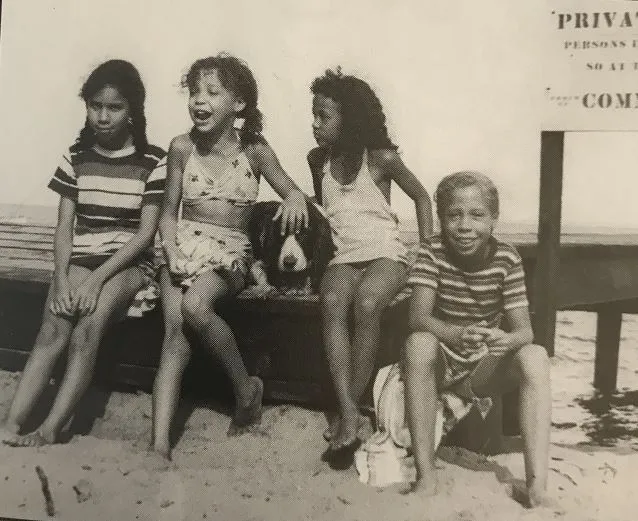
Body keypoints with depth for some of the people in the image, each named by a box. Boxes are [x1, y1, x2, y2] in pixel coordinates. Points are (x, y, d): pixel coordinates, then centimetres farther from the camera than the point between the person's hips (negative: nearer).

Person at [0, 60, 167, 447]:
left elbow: (146, 233, -9)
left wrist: (98, 278, -19)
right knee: (53, 330, -24)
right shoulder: (76, 157, 7)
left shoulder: (153, 162, -3)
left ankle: (50, 431, -27)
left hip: (130, 262, -3)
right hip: (81, 258, 3)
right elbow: (64, 227, 4)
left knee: (87, 330, -29)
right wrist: (61, 279, -13)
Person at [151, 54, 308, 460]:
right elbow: (169, 211, 8)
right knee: (174, 329, -19)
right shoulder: (182, 148, 3)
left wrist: (295, 200, -23)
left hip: (230, 250, -2)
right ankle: (160, 441, -22)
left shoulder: (254, 150, -2)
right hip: (185, 244, 2)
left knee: (195, 306, -32)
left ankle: (246, 387, -9)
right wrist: (171, 251, -9)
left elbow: (291, 190, 2)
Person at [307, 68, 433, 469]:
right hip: (344, 257, 3)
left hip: (386, 253, -3)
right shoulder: (319, 161, 10)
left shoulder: (381, 158, -2)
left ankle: (350, 409, -24)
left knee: (366, 304, -36)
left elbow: (422, 197, 8)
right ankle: (349, 410, -37)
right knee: (332, 301, -33)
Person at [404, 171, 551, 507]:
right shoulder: (432, 253, -14)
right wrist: (458, 335, -47)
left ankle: (537, 482, -29)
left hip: (486, 366, 2)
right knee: (418, 343, -35)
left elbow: (524, 330, -14)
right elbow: (418, 317, -26)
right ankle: (425, 476, -31)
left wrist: (506, 339, -39)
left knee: (536, 357, -27)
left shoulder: (507, 259, -9)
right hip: (442, 363, -1)